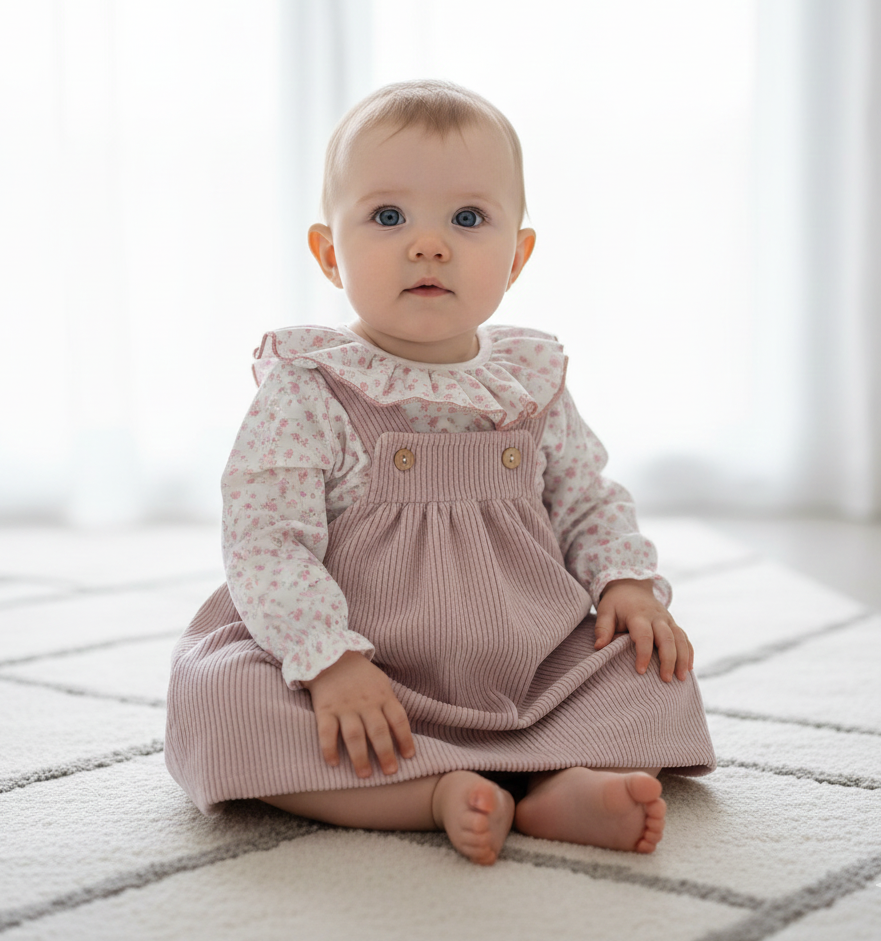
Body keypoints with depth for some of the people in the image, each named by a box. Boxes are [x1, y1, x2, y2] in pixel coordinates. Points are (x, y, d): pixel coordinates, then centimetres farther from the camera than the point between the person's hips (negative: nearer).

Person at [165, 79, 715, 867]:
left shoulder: (531, 384, 4)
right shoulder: (309, 392, -10)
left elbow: (589, 502, 16)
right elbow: (265, 540, -16)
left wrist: (628, 582, -3)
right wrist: (329, 659, -28)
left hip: (528, 673, 4)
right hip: (364, 685, -4)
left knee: (653, 671, -9)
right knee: (216, 699, -28)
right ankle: (439, 793, -33)